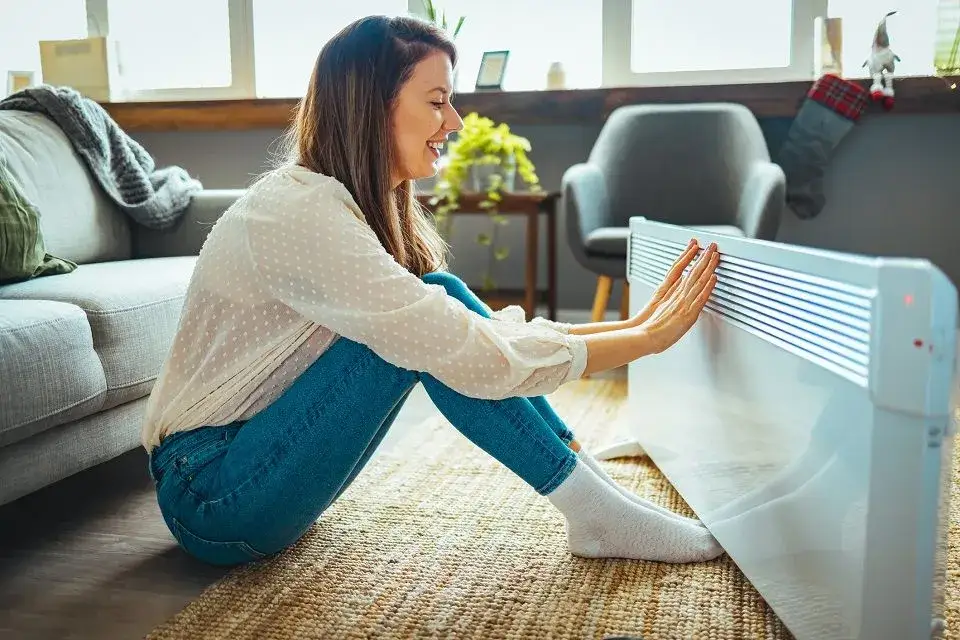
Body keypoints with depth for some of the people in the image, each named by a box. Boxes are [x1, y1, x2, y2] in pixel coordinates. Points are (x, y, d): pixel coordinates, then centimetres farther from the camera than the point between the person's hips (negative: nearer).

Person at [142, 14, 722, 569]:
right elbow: (478, 360, -29)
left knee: (441, 305, -9)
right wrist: (650, 338, -20)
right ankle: (597, 513, -12)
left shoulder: (366, 207, 4)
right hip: (211, 495, -8)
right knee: (429, 333, -23)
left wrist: (633, 325, -5)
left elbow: (480, 329, 1)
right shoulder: (301, 210, -25)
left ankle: (598, 496, -6)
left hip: (260, 460, 8)